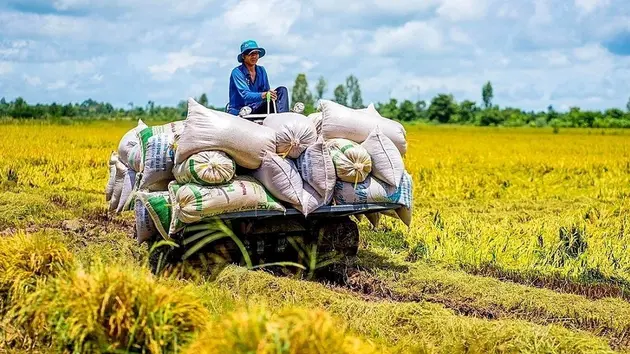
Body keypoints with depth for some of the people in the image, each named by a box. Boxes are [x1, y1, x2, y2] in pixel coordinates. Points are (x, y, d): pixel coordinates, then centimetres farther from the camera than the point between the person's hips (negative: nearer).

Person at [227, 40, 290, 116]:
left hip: (256, 109, 5)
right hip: (239, 112, -5)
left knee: (282, 90, -12)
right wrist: (264, 95, -41)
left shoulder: (261, 70, 9)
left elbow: (266, 90, 8)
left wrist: (269, 94, -18)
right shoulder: (237, 72, -10)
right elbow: (245, 95, -23)